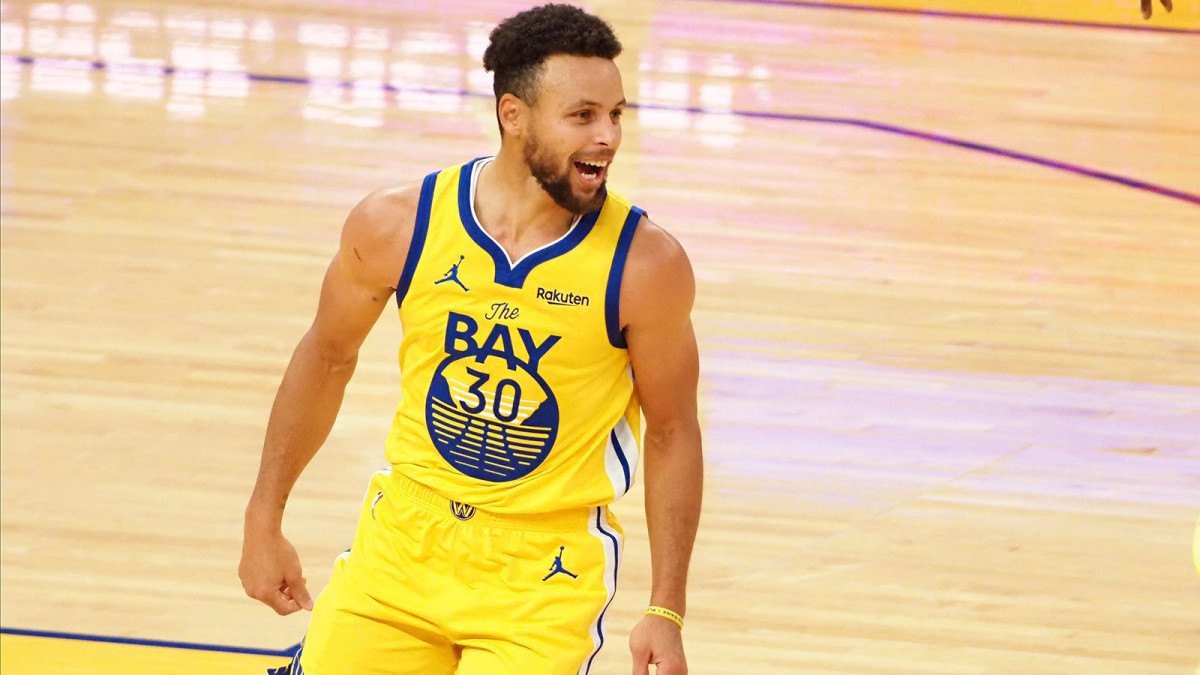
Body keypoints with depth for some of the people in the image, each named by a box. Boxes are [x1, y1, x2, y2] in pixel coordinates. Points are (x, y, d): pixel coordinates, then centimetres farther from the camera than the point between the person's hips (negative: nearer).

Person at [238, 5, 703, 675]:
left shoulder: (644, 263, -16)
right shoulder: (398, 226, -10)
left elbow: (672, 432, -4)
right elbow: (328, 360, 7)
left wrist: (667, 613, -5)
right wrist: (265, 522, 12)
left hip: (545, 572, -3)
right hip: (407, 539, 3)